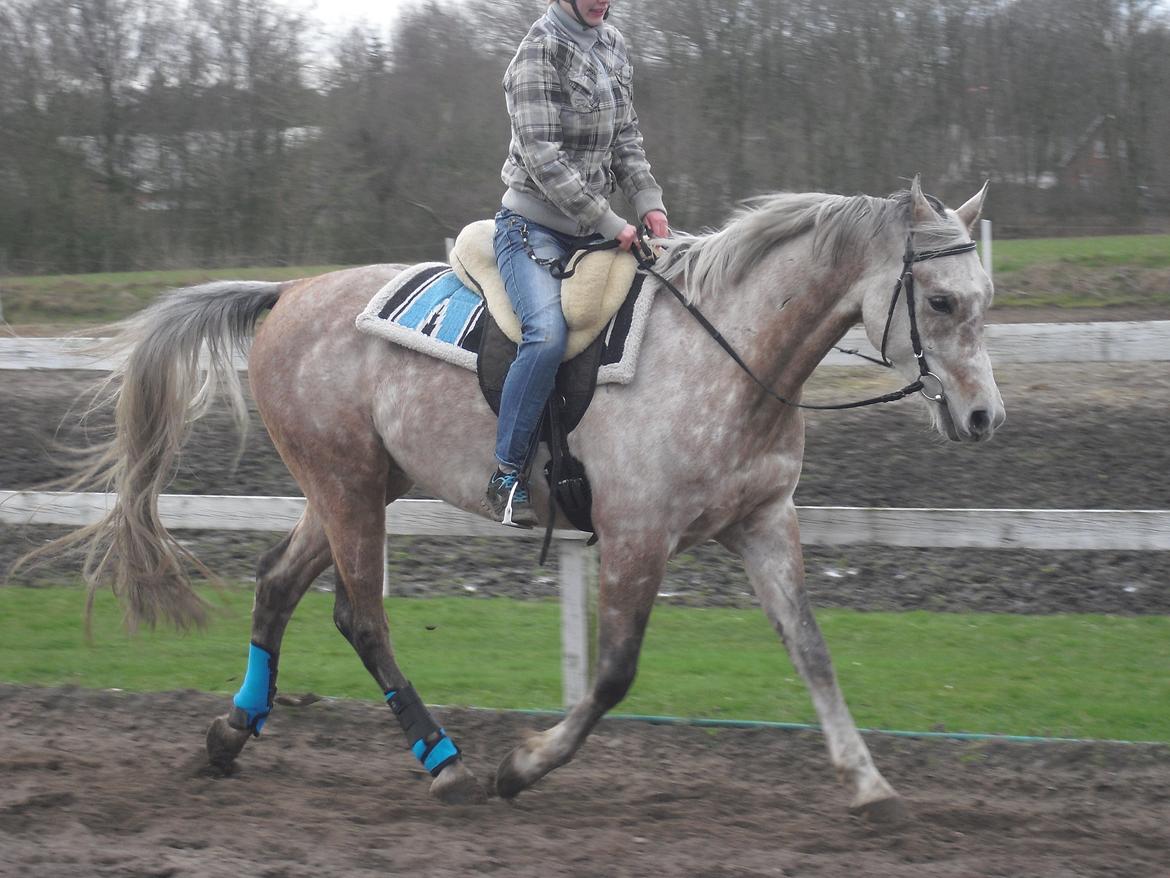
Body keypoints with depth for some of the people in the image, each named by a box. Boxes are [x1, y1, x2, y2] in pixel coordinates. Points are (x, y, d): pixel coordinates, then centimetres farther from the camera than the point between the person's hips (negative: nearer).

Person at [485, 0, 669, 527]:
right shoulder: (540, 52, -15)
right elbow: (543, 159, -21)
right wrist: (610, 224, -20)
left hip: (590, 231, 9)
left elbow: (625, 138, 15)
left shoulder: (613, 45, 10)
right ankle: (507, 479, -21)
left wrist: (648, 201, -2)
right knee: (547, 335, -30)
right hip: (534, 228, -9)